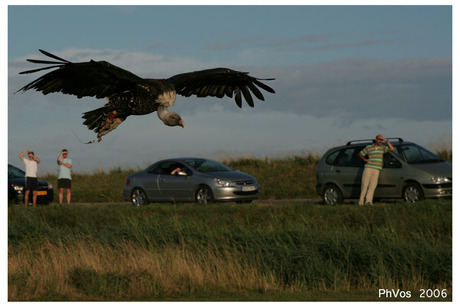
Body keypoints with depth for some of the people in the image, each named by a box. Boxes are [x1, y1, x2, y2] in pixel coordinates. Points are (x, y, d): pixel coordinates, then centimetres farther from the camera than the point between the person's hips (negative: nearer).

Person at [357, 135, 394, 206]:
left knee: (372, 186, -11)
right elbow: (359, 154, 17)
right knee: (364, 185, -5)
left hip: (376, 170, 2)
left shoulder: (382, 148, 13)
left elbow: (392, 149, 1)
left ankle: (368, 201, -19)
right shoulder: (369, 147, 8)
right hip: (368, 168, -2)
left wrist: (386, 140, -2)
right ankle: (361, 202, -1)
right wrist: (365, 159, 2)